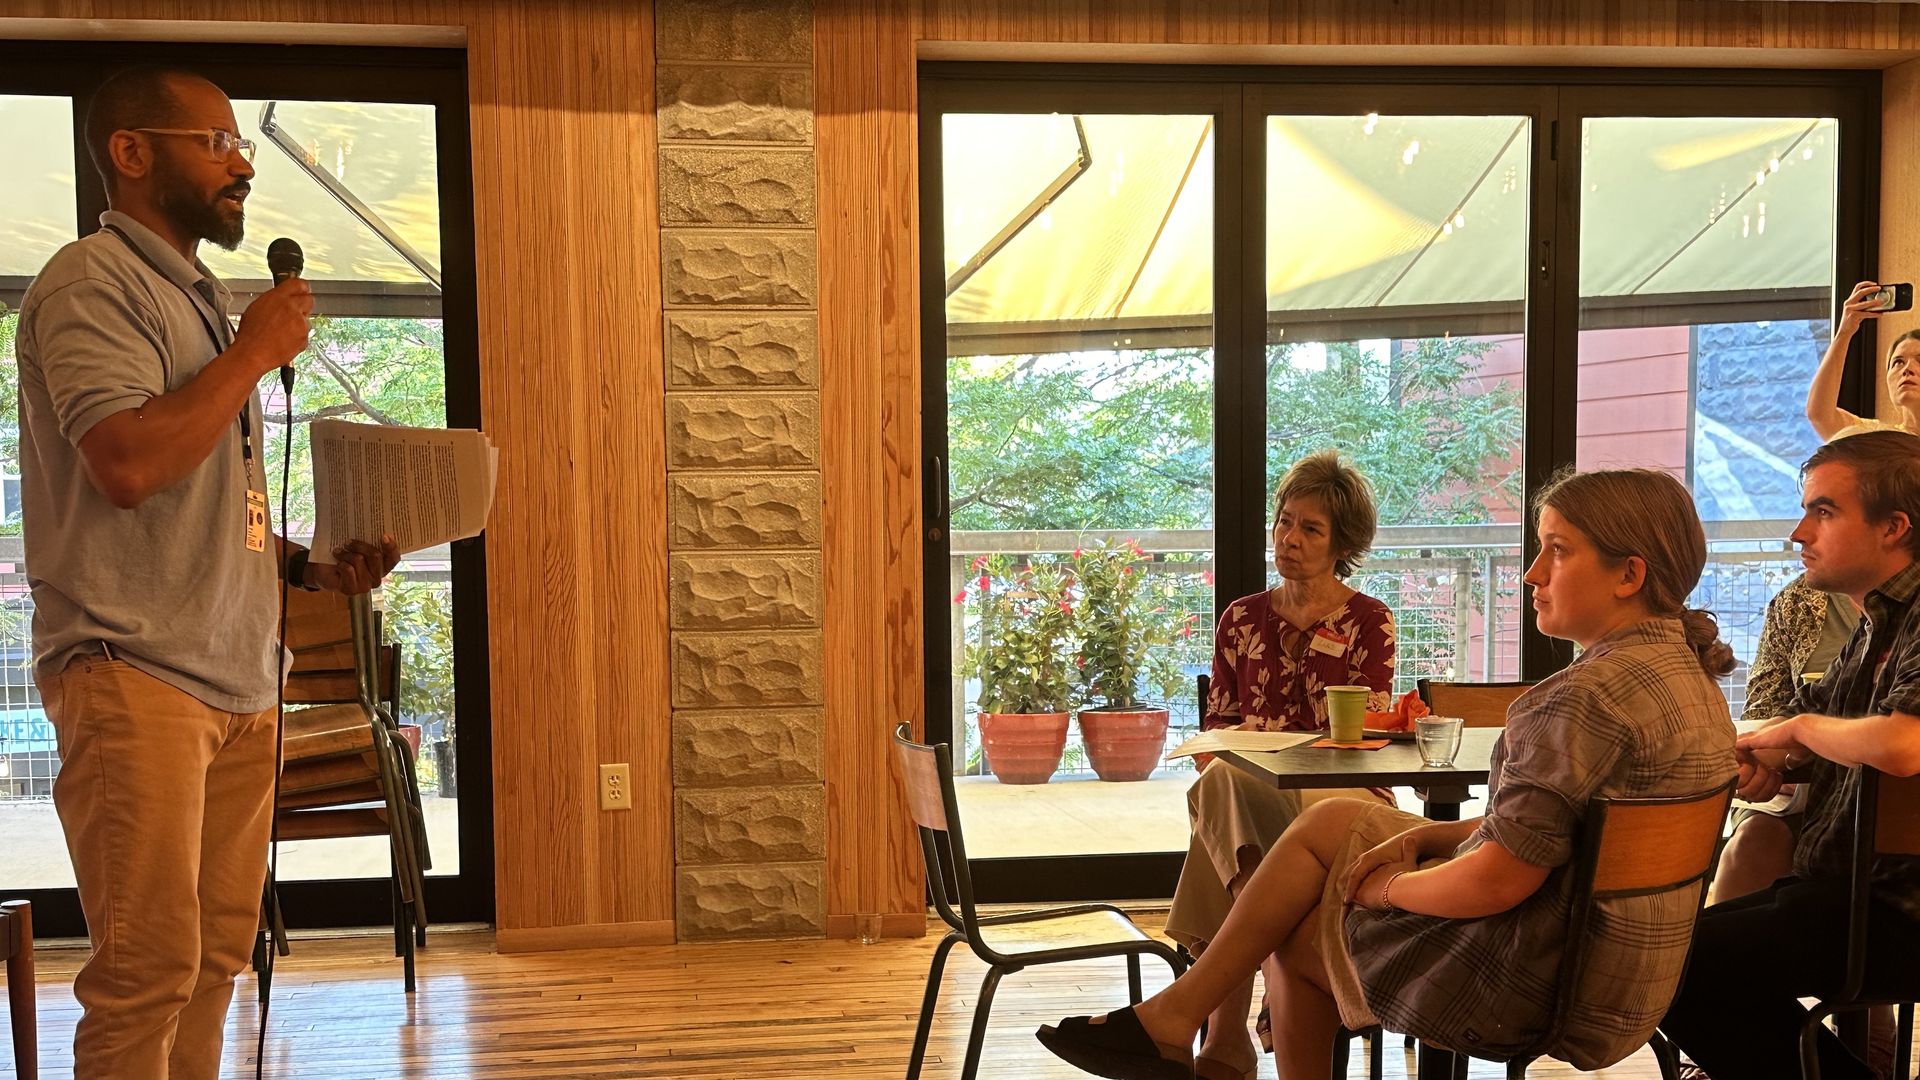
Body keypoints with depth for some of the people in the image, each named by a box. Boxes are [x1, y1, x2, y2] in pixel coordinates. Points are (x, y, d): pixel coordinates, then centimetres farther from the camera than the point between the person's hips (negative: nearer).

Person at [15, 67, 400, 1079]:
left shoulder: (200, 298, 22)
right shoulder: (91, 284, -6)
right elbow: (127, 463, -22)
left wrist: (311, 565, 11)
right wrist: (255, 352, -12)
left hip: (238, 674, 8)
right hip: (135, 671, -8)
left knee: (218, 951, 11)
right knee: (149, 963, -7)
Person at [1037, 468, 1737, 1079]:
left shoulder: (1591, 695, -25)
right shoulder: (1684, 668, 8)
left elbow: (1496, 882, -26)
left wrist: (1387, 886, -8)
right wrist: (1430, 836, 4)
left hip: (1535, 983, -9)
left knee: (1295, 929, 9)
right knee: (1331, 821, 13)